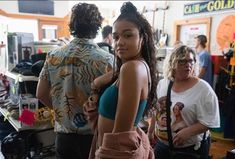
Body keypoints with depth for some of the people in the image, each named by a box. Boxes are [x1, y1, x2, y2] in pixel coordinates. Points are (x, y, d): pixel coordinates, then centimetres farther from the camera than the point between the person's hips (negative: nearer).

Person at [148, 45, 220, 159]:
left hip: (191, 148, -3)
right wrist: (151, 131, 11)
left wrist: (187, 132, -28)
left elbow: (208, 122, -16)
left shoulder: (203, 89, -15)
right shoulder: (162, 83, -1)